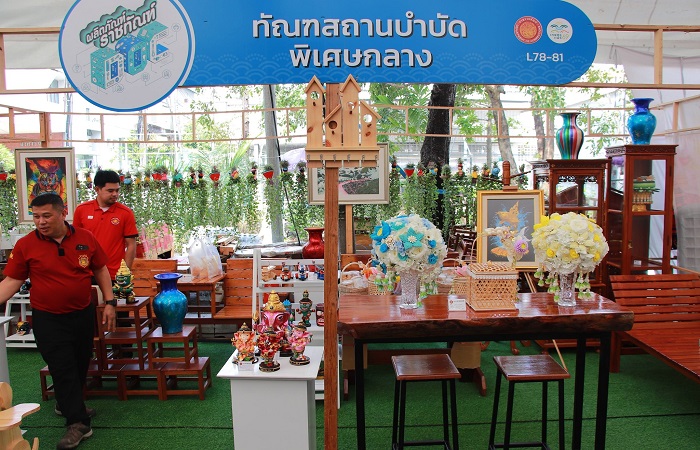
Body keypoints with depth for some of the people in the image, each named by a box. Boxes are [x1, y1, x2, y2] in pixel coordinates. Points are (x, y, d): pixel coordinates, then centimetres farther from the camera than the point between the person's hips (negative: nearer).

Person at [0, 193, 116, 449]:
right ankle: (77, 423, 7)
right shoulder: (25, 245, -7)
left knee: (81, 365, 16)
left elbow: (100, 270, 6)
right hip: (48, 319, -2)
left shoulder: (85, 238, -3)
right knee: (62, 369, -2)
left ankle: (70, 405, 40)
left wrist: (109, 303, 2)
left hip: (83, 314, 3)